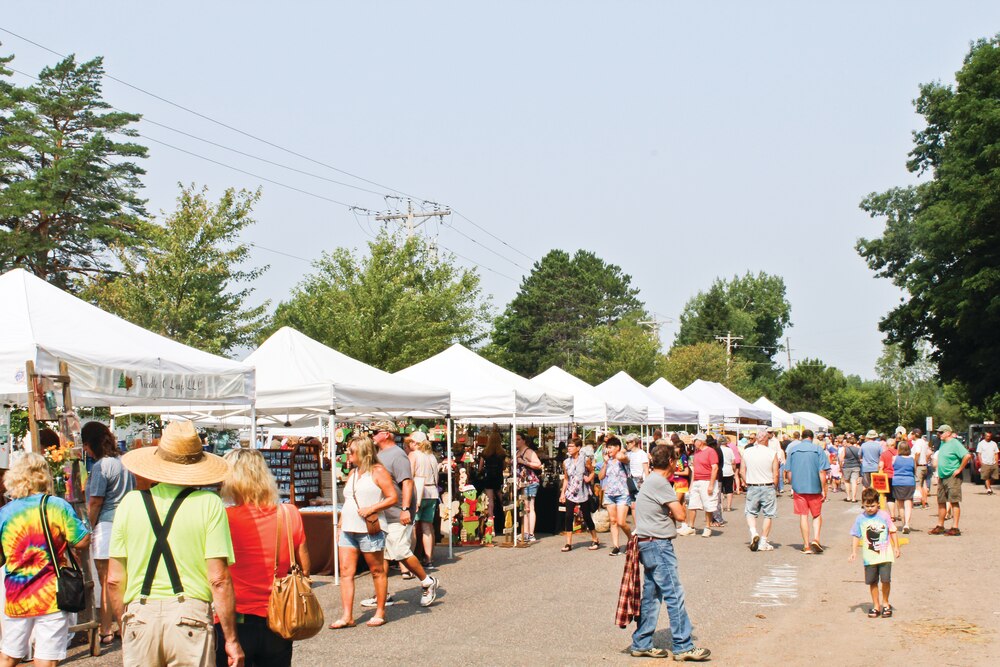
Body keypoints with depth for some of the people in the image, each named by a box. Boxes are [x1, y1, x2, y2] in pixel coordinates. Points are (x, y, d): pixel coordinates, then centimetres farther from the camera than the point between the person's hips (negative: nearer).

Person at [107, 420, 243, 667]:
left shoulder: (130, 502, 4)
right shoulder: (209, 503, -4)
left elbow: (114, 580, 6)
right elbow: (219, 579, -8)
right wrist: (231, 639, -1)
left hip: (139, 618, 2)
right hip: (190, 618, -2)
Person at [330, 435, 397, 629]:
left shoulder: (378, 471, -4)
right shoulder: (352, 473, 19)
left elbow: (393, 497, -9)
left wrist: (372, 508, -18)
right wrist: (341, 524, 18)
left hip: (370, 529, -7)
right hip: (348, 530, 7)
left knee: (377, 570, 3)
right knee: (346, 571, 0)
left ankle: (380, 612, 12)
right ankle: (347, 616, 0)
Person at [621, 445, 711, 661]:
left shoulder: (651, 481, 17)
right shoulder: (660, 483, -15)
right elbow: (680, 515, -17)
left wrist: (669, 512, -3)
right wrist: (673, 511, 4)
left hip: (648, 545, 10)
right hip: (658, 545, -10)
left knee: (651, 595, 12)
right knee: (674, 595, -7)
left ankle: (641, 644, 16)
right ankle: (683, 647, -5)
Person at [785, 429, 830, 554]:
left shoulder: (792, 449, 3)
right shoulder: (818, 449, -3)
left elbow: (788, 471, 4)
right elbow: (822, 472, -7)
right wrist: (824, 490, -2)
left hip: (798, 488, 1)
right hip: (814, 488, -1)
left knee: (803, 516, 7)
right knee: (817, 515, 14)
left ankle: (806, 545, 7)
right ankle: (816, 538, -5)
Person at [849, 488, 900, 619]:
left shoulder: (884, 516, -2)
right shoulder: (860, 518, 1)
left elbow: (892, 532, 7)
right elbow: (856, 536, 6)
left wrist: (896, 547, 3)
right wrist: (853, 552, -1)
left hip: (885, 555, -1)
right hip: (869, 557, 1)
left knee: (886, 579, -6)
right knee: (872, 582, 5)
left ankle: (885, 604, 16)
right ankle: (875, 606, 18)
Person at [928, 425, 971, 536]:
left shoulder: (955, 443, -13)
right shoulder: (942, 444, 14)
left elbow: (967, 456, -24)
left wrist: (959, 469, -19)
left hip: (952, 477, -9)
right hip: (942, 477, 9)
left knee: (954, 502, -6)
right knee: (941, 502, 12)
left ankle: (955, 528, -5)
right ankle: (940, 526, 21)